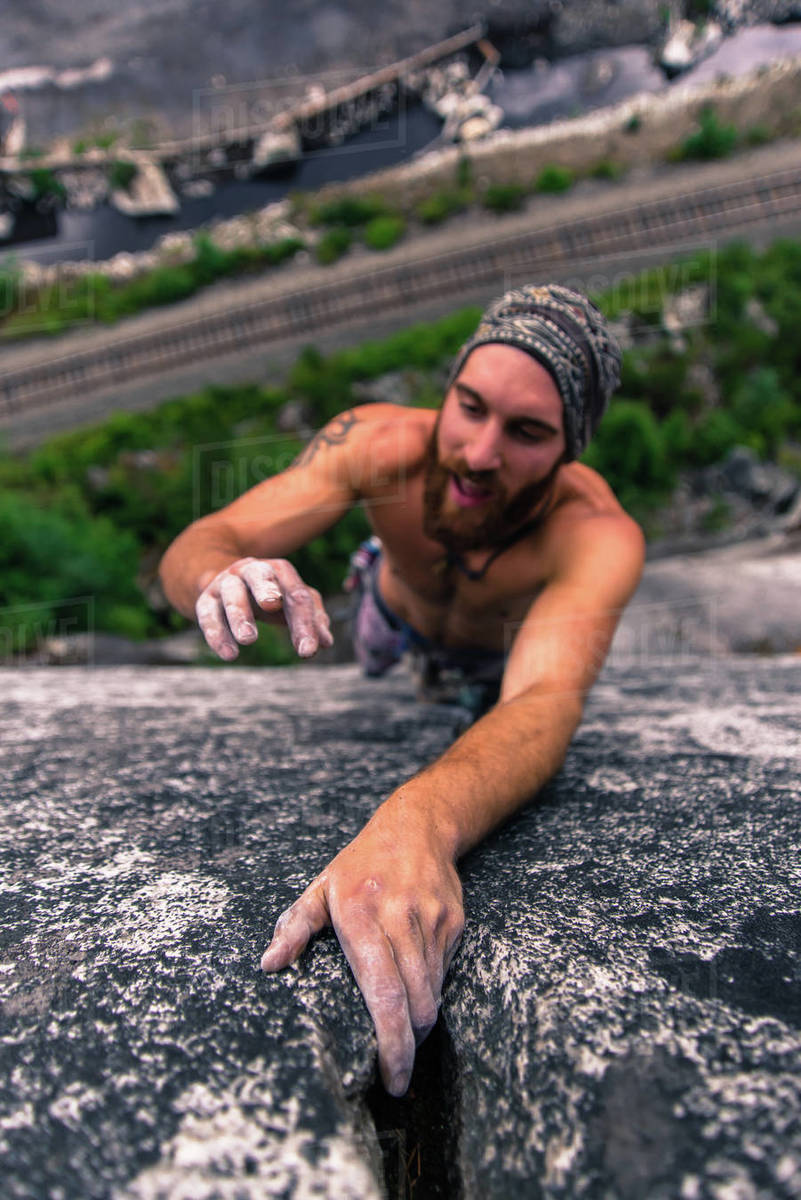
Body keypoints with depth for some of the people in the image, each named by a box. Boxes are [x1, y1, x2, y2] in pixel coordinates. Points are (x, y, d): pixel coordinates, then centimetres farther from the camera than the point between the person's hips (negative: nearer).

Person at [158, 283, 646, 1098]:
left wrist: (421, 820, -87)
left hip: (508, 644, -1)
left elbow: (544, 706, -66)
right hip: (399, 612, 2)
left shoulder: (600, 536, -49)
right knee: (374, 693, 35)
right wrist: (222, 575, -70)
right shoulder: (383, 446, -43)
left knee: (511, 765, 28)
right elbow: (190, 549, -44)